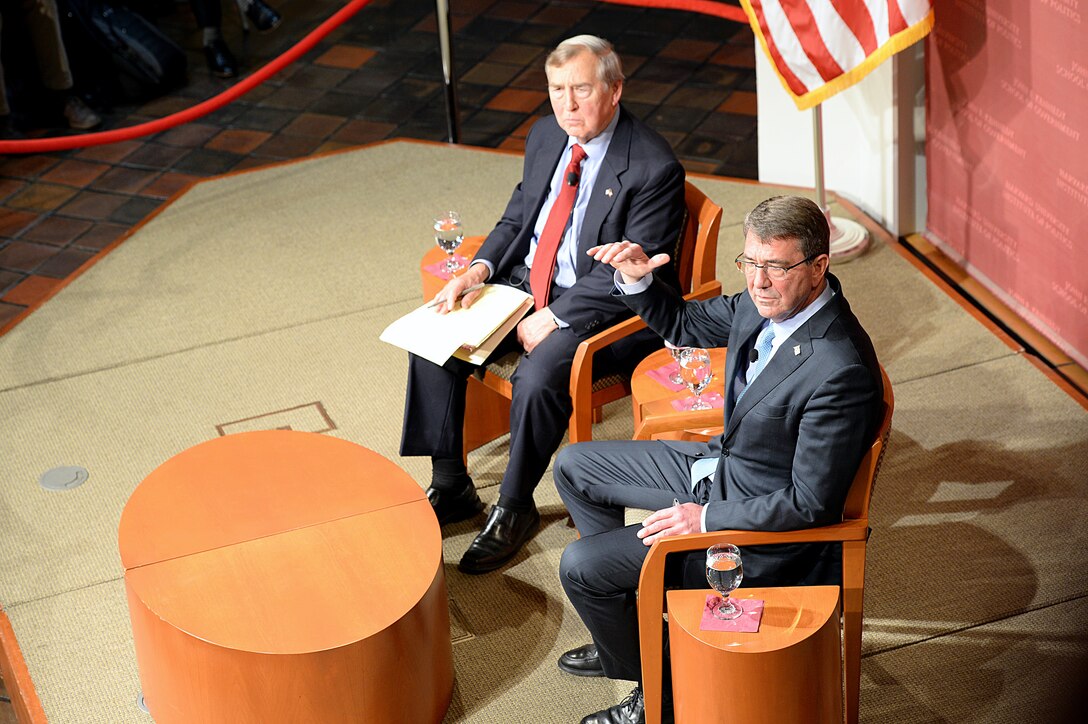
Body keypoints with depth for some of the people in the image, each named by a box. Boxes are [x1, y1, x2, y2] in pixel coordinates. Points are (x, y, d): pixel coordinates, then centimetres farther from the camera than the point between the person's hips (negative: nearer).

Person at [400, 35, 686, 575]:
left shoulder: (653, 168, -18)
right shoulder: (545, 136, 4)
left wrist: (554, 318, -21)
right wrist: (479, 270, -4)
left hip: (598, 308, -7)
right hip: (525, 282, 7)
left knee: (537, 380, -31)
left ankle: (515, 509, -7)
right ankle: (450, 488, 4)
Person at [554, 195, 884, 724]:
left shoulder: (840, 372, -35)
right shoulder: (769, 300, -10)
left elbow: (811, 504, -29)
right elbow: (685, 326, 9)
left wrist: (706, 519, -21)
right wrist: (638, 280, -11)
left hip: (765, 519, -9)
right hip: (719, 463, 9)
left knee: (579, 566, -6)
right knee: (575, 466, 20)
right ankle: (625, 633, 32)